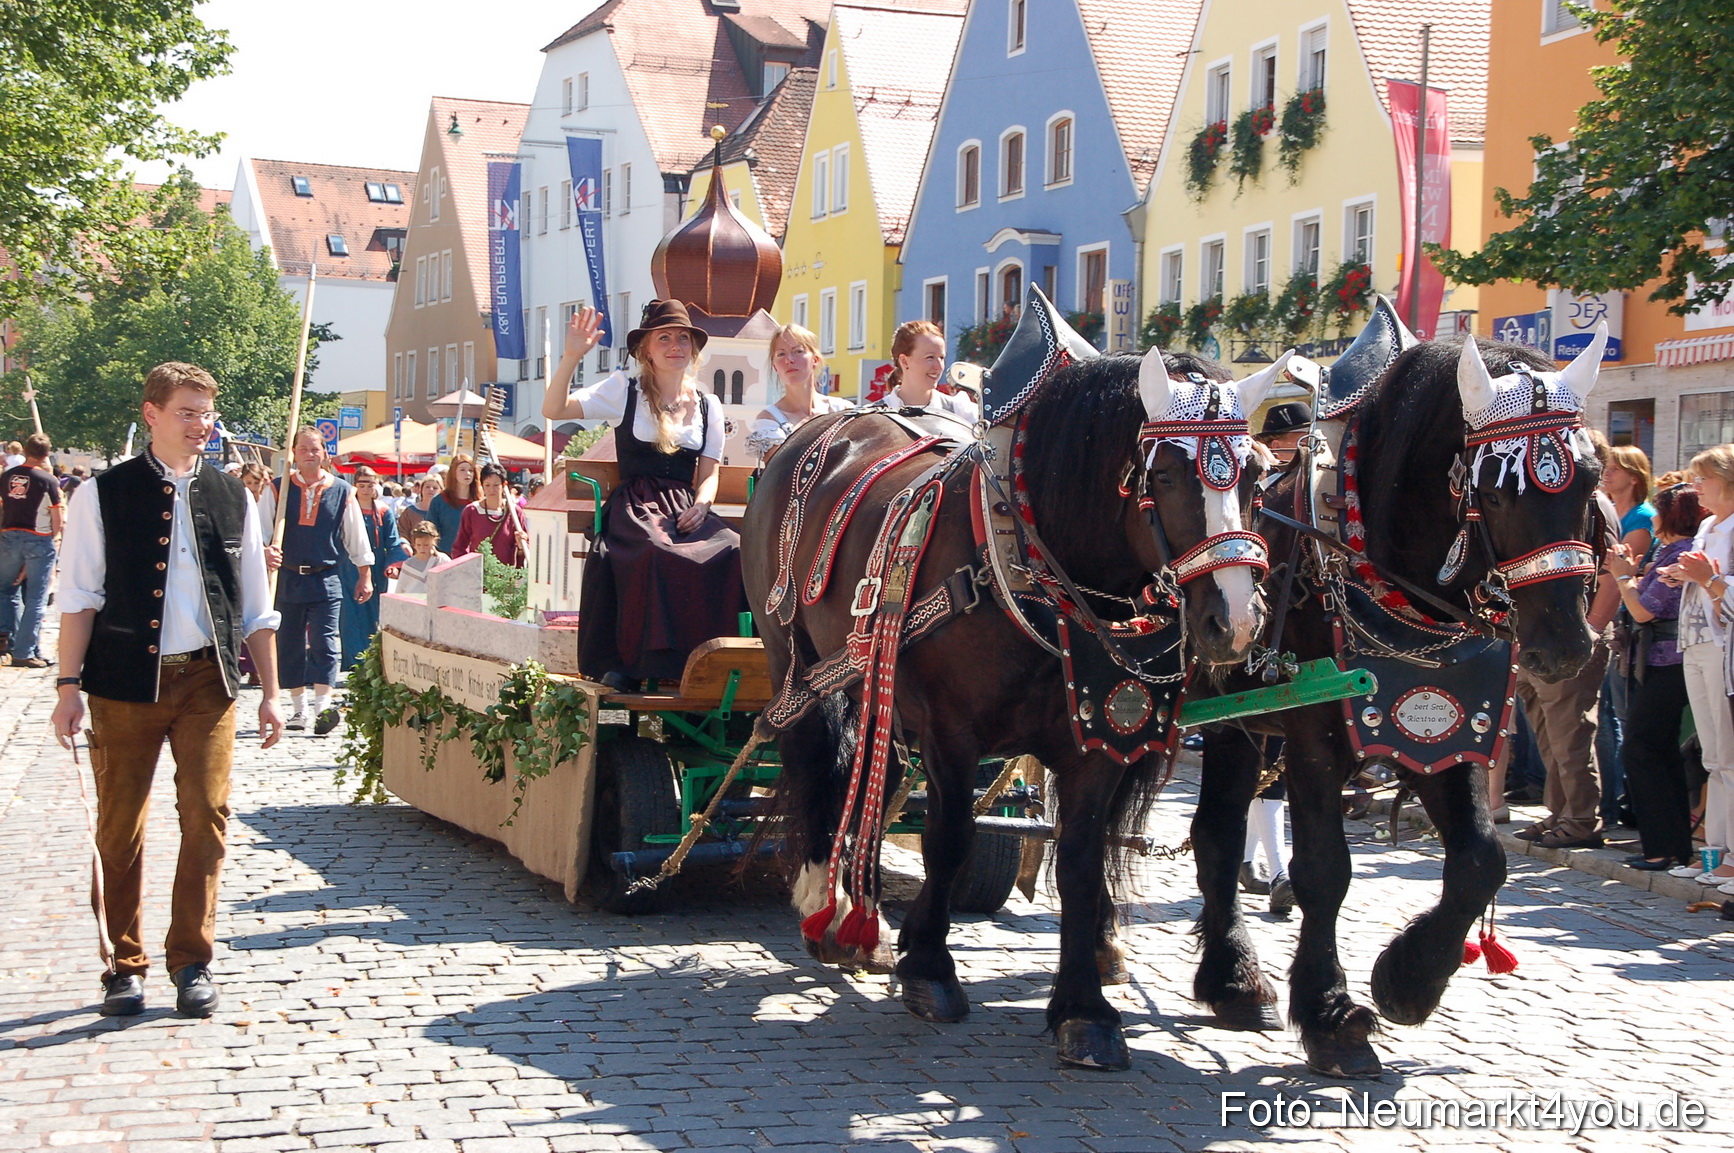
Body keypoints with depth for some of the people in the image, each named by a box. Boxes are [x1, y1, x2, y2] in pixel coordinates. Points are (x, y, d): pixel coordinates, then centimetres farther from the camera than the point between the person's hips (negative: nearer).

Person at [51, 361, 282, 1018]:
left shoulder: (232, 500, 10)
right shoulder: (103, 496, 3)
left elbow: (256, 609, 14)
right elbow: (79, 597, 1)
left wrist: (269, 692, 10)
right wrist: (70, 685, -7)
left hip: (206, 679, 2)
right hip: (125, 681, -1)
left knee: (207, 816, -4)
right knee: (120, 823, 3)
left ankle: (192, 963, 9)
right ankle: (125, 965, 15)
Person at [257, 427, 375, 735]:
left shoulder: (341, 491, 4)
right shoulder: (277, 489, 3)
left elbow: (356, 537, 10)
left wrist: (365, 576, 11)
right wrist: (266, 550, -21)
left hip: (326, 579, -1)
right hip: (287, 578, 1)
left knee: (324, 644, -10)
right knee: (290, 646, 7)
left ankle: (323, 707, -14)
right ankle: (299, 709, 16)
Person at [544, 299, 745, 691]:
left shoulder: (707, 406, 18)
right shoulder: (624, 391, 9)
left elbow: (709, 474, 16)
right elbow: (553, 410, -1)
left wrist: (701, 503, -6)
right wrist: (572, 356, -13)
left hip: (687, 509, 3)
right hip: (634, 510, -3)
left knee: (732, 552, -30)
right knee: (661, 555, -38)